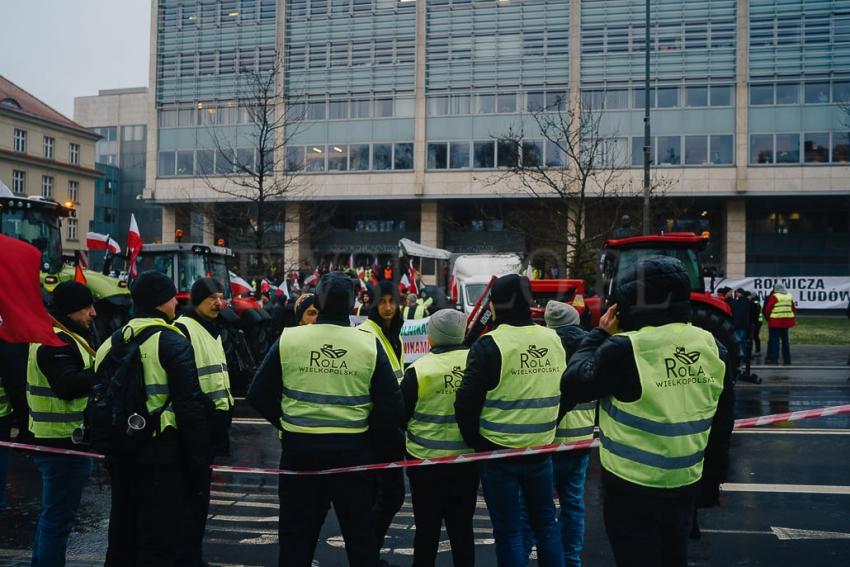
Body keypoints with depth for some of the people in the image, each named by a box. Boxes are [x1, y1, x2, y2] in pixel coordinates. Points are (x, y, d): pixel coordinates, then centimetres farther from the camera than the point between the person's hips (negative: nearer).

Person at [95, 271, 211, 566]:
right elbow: (190, 406, -17)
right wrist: (199, 461, -10)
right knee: (157, 541, 1)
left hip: (119, 454, 7)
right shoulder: (172, 343, -12)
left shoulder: (111, 343, 10)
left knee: (122, 535, 19)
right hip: (160, 455, -7)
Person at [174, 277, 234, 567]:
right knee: (193, 492, -5)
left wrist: (225, 408, 18)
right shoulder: (183, 329, -14)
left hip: (213, 421, 10)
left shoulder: (213, 330, 17)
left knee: (200, 490, 15)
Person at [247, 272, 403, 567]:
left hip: (299, 450, 0)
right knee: (360, 534, 15)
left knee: (296, 535, 13)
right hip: (352, 451, 0)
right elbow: (391, 407, -7)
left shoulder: (288, 339, -6)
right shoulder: (370, 344, -7)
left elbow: (258, 395, -1)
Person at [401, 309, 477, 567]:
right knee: (462, 527, 14)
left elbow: (400, 417, -5)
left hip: (427, 460, -2)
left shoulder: (419, 370, -15)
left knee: (427, 528, 10)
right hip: (467, 459, 3)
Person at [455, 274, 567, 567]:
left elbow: (467, 403, -13)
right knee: (545, 522, 19)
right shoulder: (554, 339, 0)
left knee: (508, 531, 7)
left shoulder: (490, 345, -15)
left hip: (499, 452, -4)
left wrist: (474, 441, 3)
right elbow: (565, 395, 11)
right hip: (541, 451, 5)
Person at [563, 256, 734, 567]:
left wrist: (599, 335, 2)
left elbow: (572, 386, -8)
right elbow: (721, 426, 7)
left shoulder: (624, 349, -21)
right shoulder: (713, 349, -1)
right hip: (685, 486, 6)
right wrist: (712, 481, 19)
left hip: (632, 489, -6)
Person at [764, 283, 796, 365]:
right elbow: (794, 308, 17)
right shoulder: (789, 296, 11)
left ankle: (774, 358, -8)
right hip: (786, 321, 6)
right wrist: (794, 318, 24)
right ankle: (787, 359, 15)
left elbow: (768, 309, -8)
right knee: (785, 340, 13)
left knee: (775, 340, -3)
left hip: (776, 322, -6)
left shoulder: (774, 297, -9)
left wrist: (768, 317, 8)